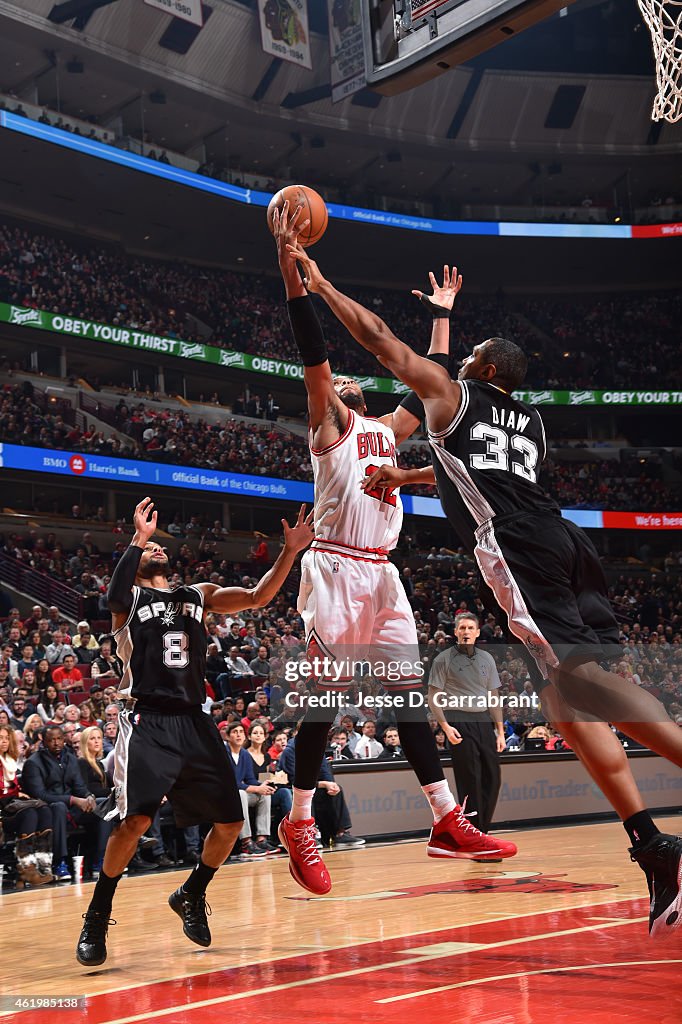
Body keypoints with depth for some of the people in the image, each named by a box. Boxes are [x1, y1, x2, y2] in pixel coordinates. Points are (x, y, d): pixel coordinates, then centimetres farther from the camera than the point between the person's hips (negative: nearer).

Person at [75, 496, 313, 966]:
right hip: (146, 722, -5)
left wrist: (290, 552, -7)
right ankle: (97, 917, 2)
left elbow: (258, 597, 5)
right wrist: (138, 539, -25)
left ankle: (191, 896, 30)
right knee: (135, 821, -19)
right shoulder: (129, 599, 6)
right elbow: (113, 597, -19)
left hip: (194, 722, 5)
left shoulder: (200, 595, 17)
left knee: (230, 823, 4)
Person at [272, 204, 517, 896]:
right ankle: (299, 825, 4)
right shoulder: (326, 425, 3)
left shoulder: (387, 430, 22)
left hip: (382, 574, 7)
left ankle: (447, 823, 7)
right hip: (336, 569, -7)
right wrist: (288, 262, -16)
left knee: (410, 693, 5)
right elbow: (312, 349, -8)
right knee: (325, 696, -7)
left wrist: (442, 315, 33)